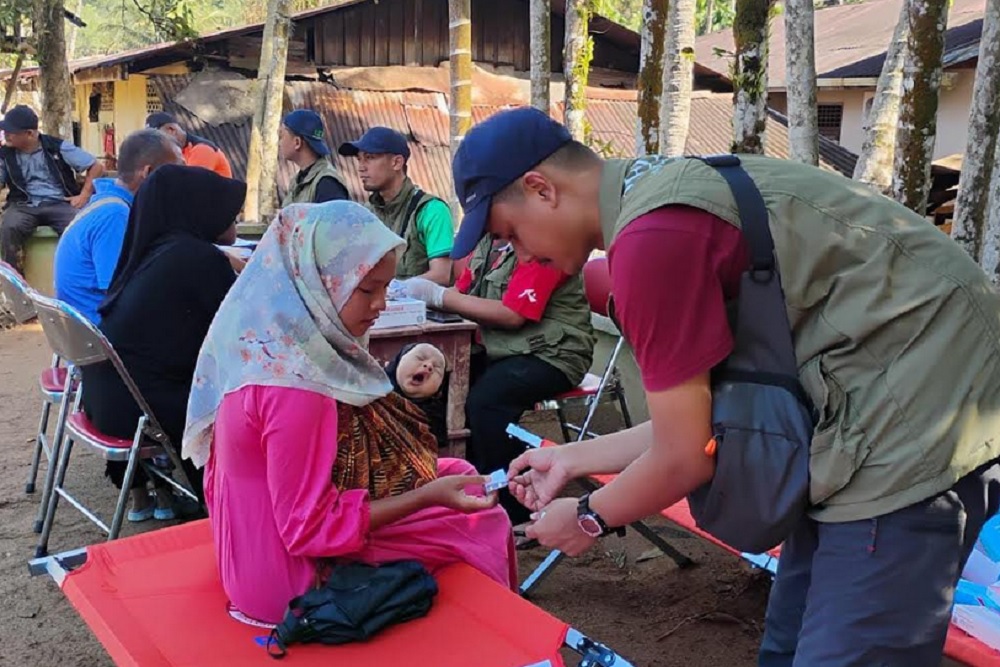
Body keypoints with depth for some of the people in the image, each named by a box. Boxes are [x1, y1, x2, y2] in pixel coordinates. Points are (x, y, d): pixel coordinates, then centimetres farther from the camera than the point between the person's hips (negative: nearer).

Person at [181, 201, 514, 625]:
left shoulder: (271, 344, -4)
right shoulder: (295, 385, -31)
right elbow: (311, 529, -24)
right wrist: (429, 495, -24)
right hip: (295, 577, -8)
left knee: (458, 476, 14)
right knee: (479, 523, 2)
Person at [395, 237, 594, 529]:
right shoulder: (489, 242, 9)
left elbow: (513, 315, -22)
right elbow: (462, 293, 9)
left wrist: (438, 295, -20)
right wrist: (419, 289, -10)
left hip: (551, 354, -8)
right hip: (504, 349, 8)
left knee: (484, 400, -28)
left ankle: (516, 513, -14)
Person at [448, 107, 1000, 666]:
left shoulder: (652, 239, -22)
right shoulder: (668, 192, 9)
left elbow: (684, 458, -14)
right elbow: (701, 415, 12)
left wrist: (589, 517, 4)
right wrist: (575, 460, 20)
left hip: (919, 421, -10)